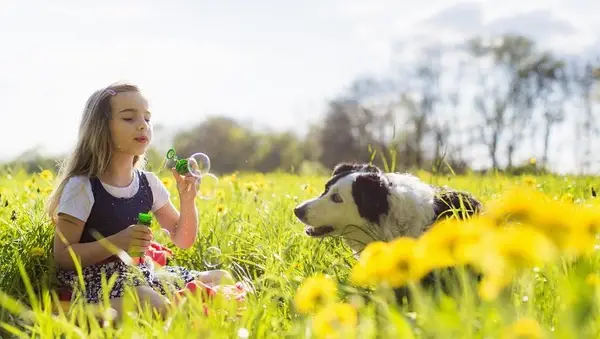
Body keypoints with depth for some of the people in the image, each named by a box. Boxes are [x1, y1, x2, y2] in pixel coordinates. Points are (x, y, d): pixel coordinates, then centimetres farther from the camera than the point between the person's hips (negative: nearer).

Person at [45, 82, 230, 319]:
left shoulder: (148, 183, 5)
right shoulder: (82, 187, -12)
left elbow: (183, 241, 10)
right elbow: (62, 257, -12)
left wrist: (187, 199, -8)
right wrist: (117, 242, -25)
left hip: (140, 273, 7)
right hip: (95, 279, -7)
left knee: (222, 280, 0)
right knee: (153, 305, -37)